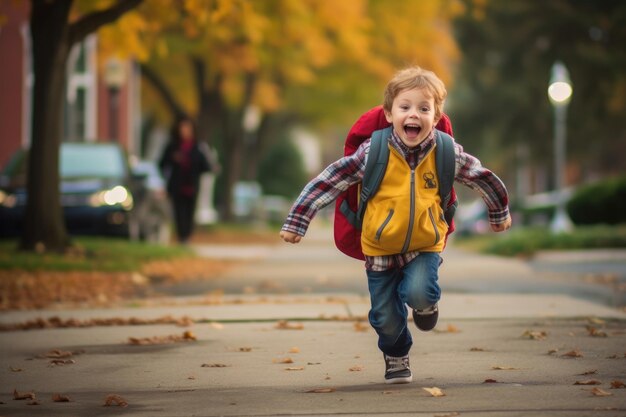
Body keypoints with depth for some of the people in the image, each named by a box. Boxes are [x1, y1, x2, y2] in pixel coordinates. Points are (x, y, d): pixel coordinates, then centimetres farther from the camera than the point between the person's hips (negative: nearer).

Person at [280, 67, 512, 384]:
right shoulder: (374, 153, -18)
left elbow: (484, 179, 6)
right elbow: (327, 182, -15)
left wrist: (499, 214, 21)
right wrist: (297, 221, -17)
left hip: (425, 246, 0)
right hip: (380, 249, 0)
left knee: (419, 294, -27)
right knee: (386, 318, 5)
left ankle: (426, 304, 11)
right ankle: (396, 358, 38)